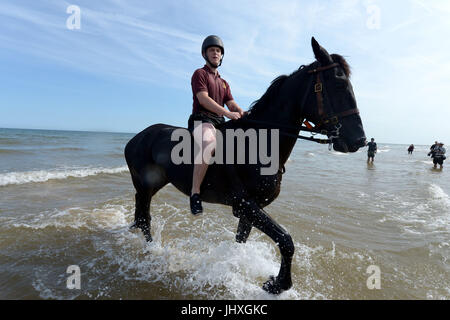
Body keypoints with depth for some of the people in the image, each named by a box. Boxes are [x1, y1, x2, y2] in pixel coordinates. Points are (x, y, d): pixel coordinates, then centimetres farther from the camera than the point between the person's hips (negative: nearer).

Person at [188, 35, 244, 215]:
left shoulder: (224, 83, 28)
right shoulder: (200, 74, 6)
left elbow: (232, 104, 18)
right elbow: (203, 99, -11)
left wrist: (244, 115, -4)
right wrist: (227, 113, -21)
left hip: (220, 123, 8)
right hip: (202, 120, -8)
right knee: (209, 143, -40)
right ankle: (195, 192, -33)